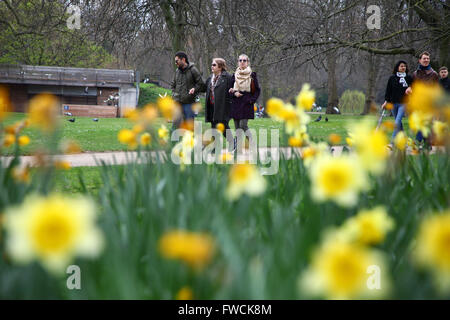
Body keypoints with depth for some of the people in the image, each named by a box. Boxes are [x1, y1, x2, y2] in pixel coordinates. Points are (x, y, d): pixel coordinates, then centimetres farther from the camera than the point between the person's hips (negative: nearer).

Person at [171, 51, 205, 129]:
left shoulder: (193, 70, -5)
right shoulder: (177, 71, 11)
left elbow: (201, 84, -2)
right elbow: (173, 85, 23)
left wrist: (194, 89, -17)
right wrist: (174, 95, 9)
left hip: (189, 103, -4)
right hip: (178, 103, 4)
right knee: (176, 124, -1)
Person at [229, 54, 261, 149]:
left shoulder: (252, 75, 1)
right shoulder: (235, 75, 11)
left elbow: (257, 90, 4)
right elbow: (230, 90, 17)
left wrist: (252, 100, -8)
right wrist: (234, 93, -5)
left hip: (246, 103, -4)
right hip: (236, 104, 4)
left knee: (243, 125, -16)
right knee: (237, 127, 3)